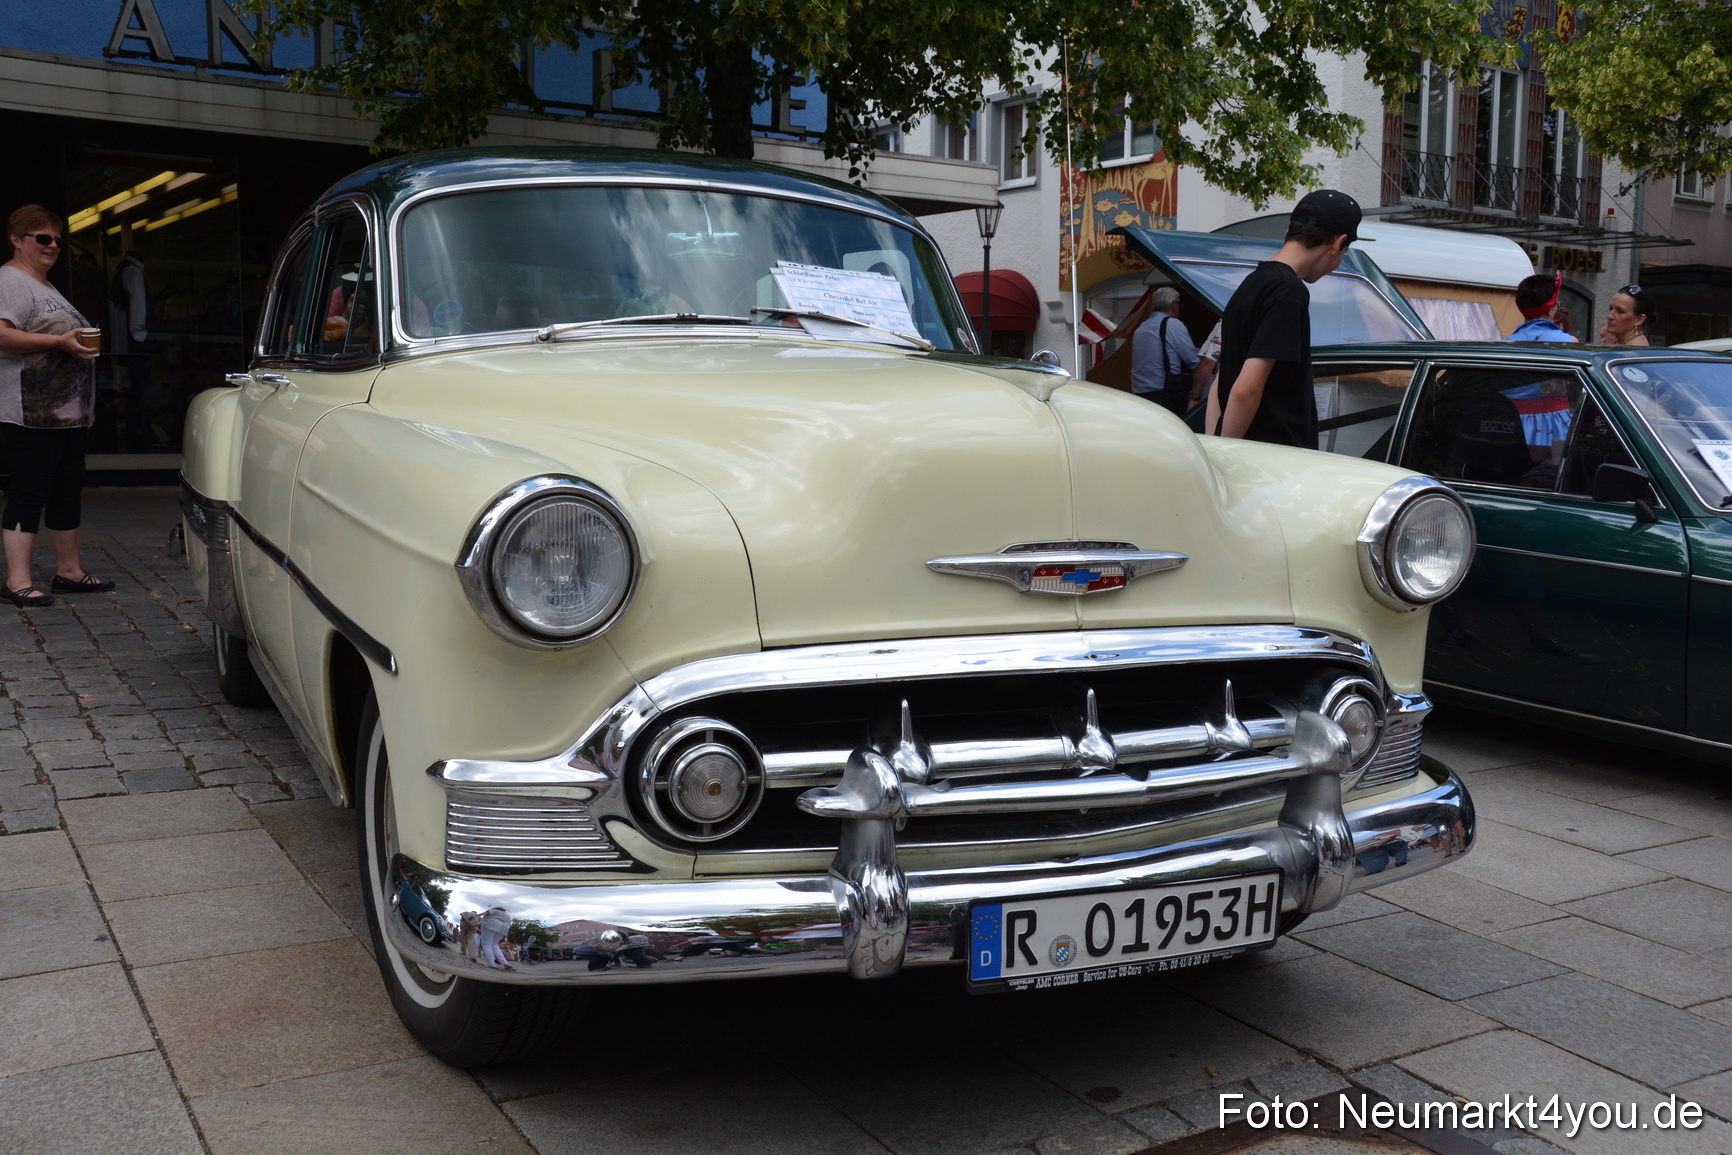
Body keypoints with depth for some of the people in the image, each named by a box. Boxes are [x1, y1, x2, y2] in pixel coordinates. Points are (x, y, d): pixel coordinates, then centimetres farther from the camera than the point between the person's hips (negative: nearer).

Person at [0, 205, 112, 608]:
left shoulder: (47, 287, 24)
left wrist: (82, 342, 17)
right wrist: (60, 341, -23)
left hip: (69, 413, 10)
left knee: (68, 491, 12)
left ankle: (69, 570, 20)